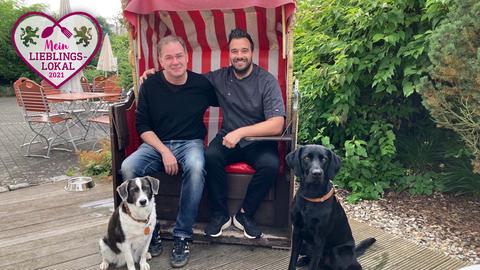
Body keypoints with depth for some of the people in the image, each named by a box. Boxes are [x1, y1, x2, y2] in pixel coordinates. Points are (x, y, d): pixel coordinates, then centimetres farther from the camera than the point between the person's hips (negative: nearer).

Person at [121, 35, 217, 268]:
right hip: (156, 143, 1)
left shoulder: (201, 84, 0)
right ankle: (149, 232, -10)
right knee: (128, 168, -27)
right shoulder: (150, 85, 1)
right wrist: (164, 151, -14)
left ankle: (182, 236, -21)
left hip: (190, 143, -1)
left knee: (196, 168, -36)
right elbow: (142, 126, 1)